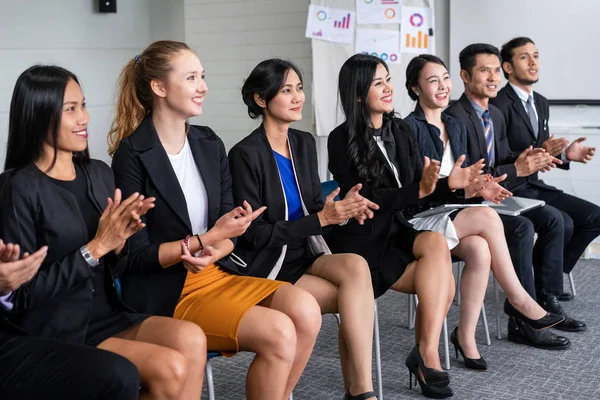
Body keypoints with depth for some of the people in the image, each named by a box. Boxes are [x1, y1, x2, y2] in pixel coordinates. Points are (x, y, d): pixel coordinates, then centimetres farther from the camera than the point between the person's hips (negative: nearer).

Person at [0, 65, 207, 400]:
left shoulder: (99, 174, 8)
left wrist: (119, 240, -9)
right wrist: (96, 246, -18)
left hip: (108, 316, 6)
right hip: (55, 333, -6)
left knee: (190, 339, -22)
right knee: (171, 369, -23)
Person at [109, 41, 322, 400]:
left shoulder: (210, 144, 8)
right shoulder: (132, 155, -11)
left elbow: (230, 230, 8)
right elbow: (137, 254, -12)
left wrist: (213, 255, -14)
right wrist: (209, 239, -19)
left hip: (216, 273, 6)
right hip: (166, 293, -6)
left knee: (305, 310, -18)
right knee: (278, 333, -24)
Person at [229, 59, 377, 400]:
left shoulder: (305, 143, 8)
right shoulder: (246, 154, -13)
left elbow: (315, 208, 12)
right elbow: (255, 234, -14)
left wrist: (342, 210, -11)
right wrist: (321, 219, -19)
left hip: (306, 255, 6)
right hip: (266, 266, -6)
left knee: (356, 266, -26)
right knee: (358, 300, -23)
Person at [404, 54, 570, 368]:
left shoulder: (457, 127, 16)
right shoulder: (409, 127, -6)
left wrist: (478, 187, -8)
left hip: (455, 214, 6)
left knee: (479, 249, -28)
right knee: (487, 217, -29)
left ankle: (466, 336, -19)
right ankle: (518, 297, -15)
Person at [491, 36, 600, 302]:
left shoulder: (541, 103, 14)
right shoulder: (498, 105, -15)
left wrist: (564, 154, -1)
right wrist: (535, 155, -30)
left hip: (533, 186, 9)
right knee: (562, 222, -26)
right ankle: (545, 293, -10)